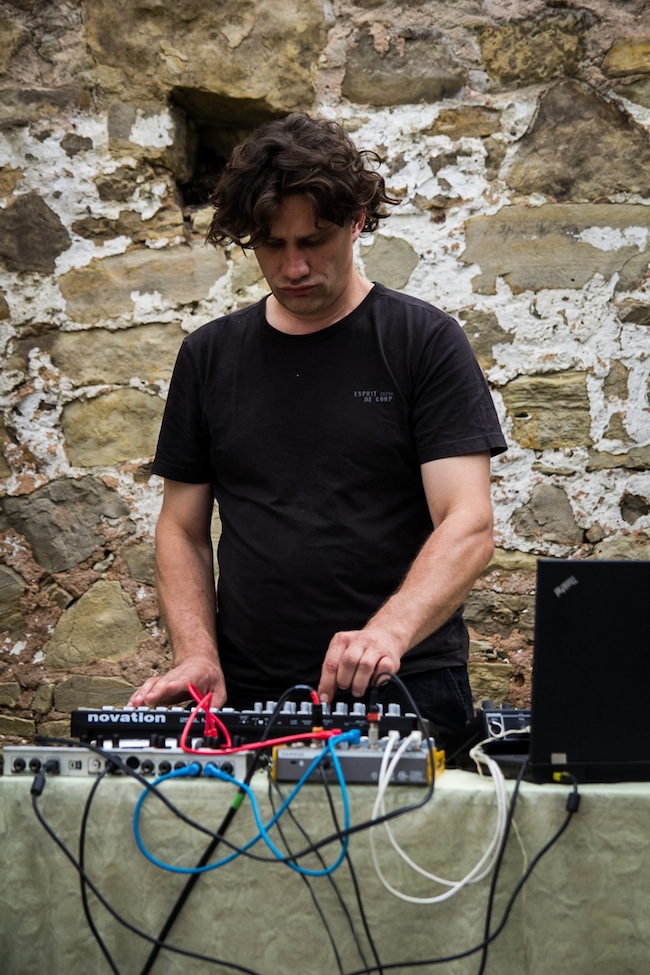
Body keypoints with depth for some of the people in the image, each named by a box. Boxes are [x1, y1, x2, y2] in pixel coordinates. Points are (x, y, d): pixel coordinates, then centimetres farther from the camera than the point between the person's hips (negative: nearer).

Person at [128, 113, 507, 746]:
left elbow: (468, 525, -7)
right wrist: (197, 654, -1)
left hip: (404, 688, -3)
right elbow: (182, 528, 16)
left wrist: (389, 631, -24)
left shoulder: (424, 342, 1)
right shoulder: (209, 355, 12)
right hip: (249, 694, 3)